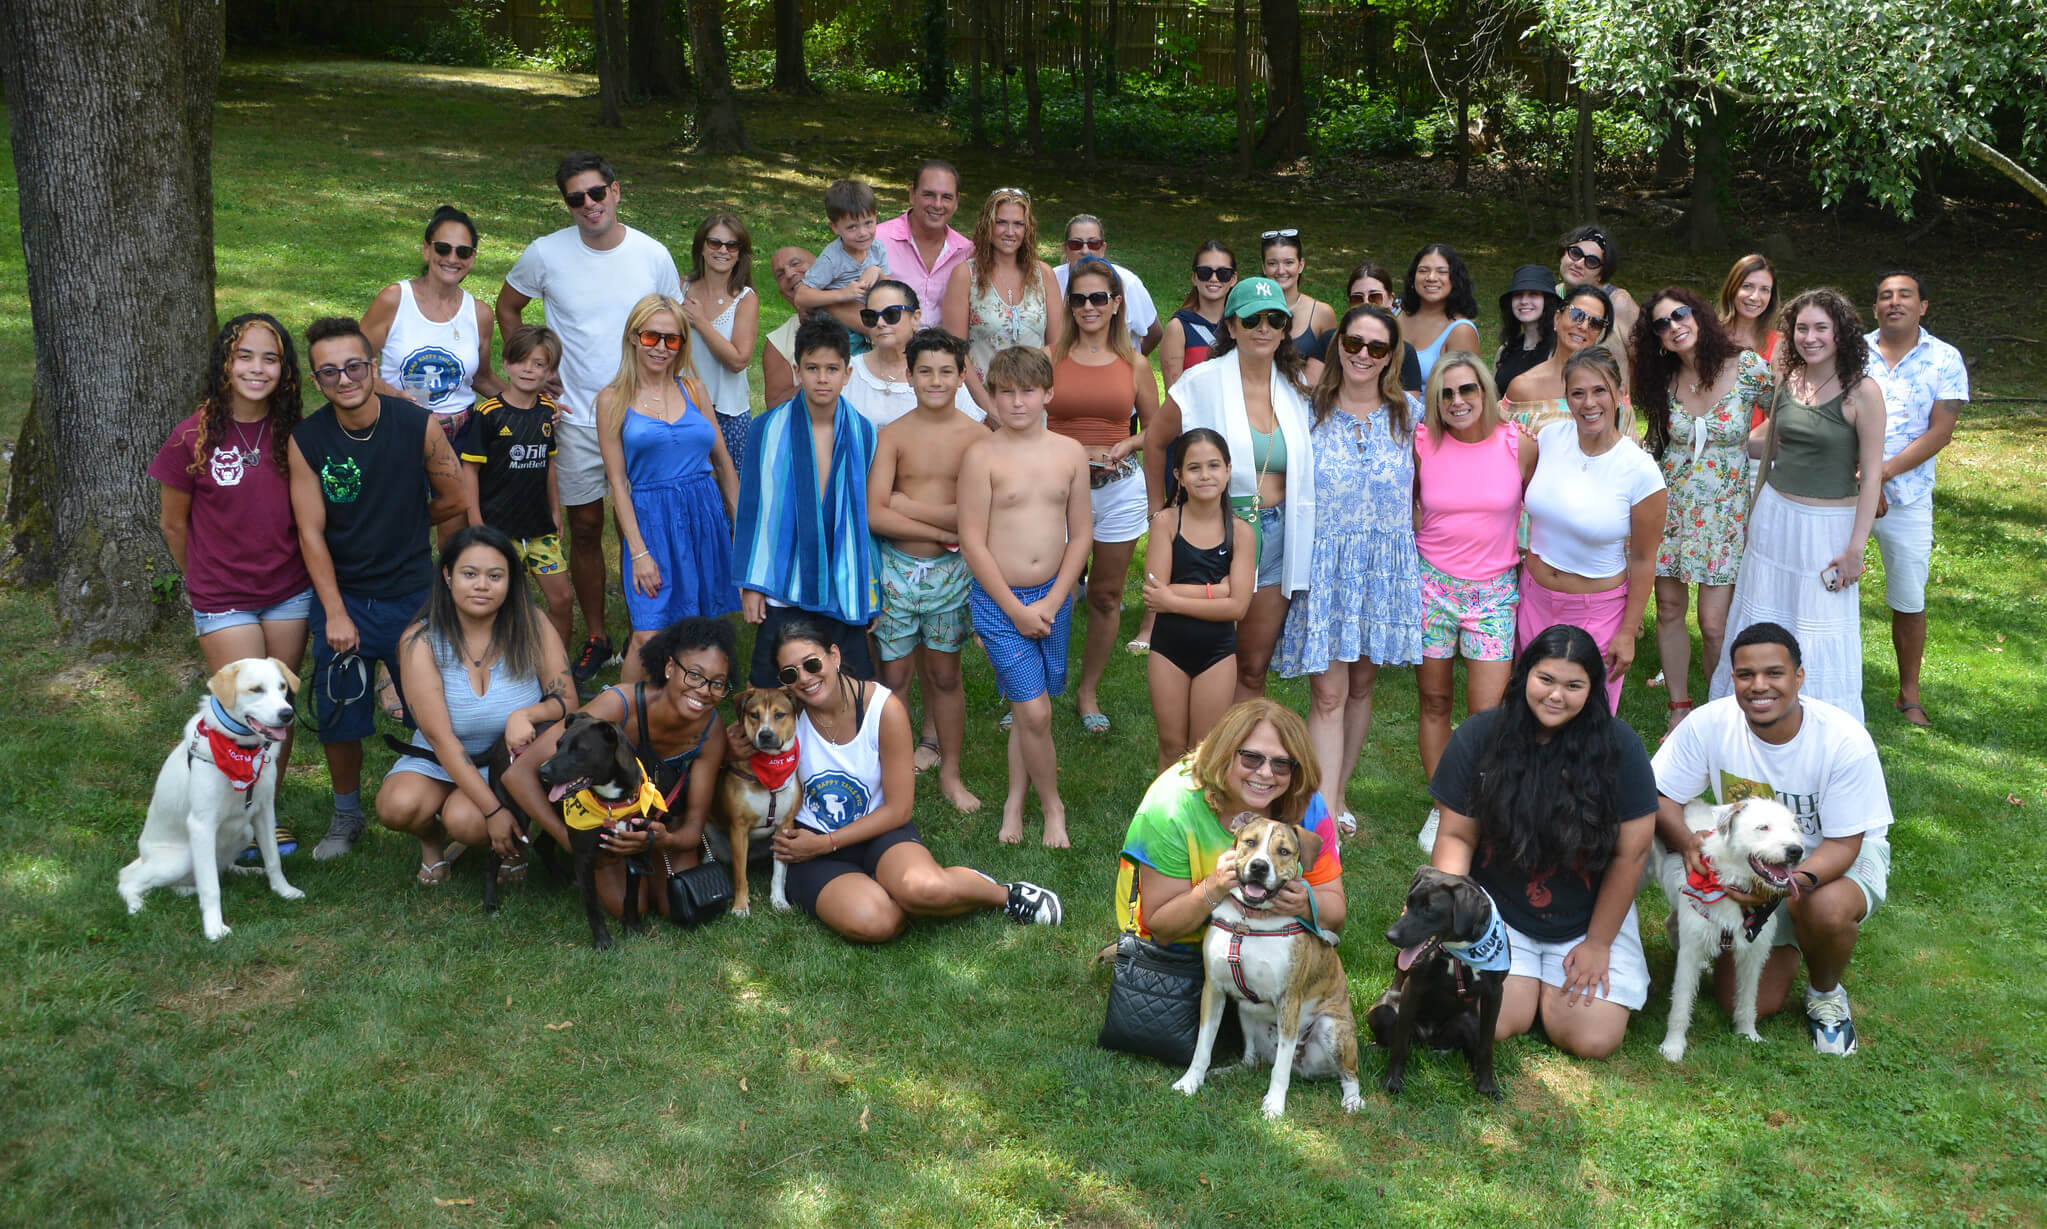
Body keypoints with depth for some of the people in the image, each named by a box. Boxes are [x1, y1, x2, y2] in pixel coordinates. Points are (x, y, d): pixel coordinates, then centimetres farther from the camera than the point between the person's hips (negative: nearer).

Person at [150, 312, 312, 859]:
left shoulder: (292, 434, -4)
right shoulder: (193, 436, -12)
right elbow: (173, 523, 1)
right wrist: (203, 581, 12)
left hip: (289, 594, 3)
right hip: (223, 602, -3)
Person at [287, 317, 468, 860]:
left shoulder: (417, 425, -11)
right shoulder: (306, 440, -9)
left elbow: (452, 499, 3)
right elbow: (311, 533, -8)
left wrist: (402, 524, 6)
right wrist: (335, 613, -11)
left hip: (413, 594, -1)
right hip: (341, 596, 1)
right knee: (339, 717, 10)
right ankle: (346, 814, 33)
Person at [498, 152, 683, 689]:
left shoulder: (653, 255, -3)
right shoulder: (547, 253, -5)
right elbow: (507, 308, 11)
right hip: (577, 417, 0)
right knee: (585, 528, 7)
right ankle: (595, 638, 21)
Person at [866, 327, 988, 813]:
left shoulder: (977, 436, -5)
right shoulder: (893, 435, -4)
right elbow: (874, 514, -12)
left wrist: (903, 504, -16)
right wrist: (942, 529, -15)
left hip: (951, 570, 0)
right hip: (897, 568, 0)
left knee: (944, 675, 11)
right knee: (894, 675, 6)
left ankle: (950, 774, 25)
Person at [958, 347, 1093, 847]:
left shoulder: (1069, 453, 2)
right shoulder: (982, 456, -8)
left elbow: (1081, 533, 5)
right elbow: (973, 541, -9)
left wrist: (1050, 603, -3)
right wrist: (1016, 610, -10)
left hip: (1053, 597, 3)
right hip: (998, 599, -3)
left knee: (1029, 707, 10)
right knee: (1035, 711, -7)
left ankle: (1015, 800, 28)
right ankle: (1052, 805, 13)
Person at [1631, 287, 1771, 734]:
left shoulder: (1749, 369, -10)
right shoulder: (1664, 381, 1)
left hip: (1724, 511, -3)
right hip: (1670, 506, 3)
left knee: (1714, 623, -6)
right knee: (1669, 610, 7)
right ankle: (1679, 708, 22)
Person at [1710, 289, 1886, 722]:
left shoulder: (1862, 392, -14)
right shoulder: (1788, 380, 2)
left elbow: (1872, 474, -13)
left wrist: (1856, 548, -14)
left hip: (1828, 524, -5)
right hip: (1774, 517, 5)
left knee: (1820, 633, 4)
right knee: (1763, 621, 14)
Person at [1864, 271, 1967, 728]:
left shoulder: (1944, 360, -1)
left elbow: (1940, 432, -7)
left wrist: (1882, 472, -17)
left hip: (1907, 497, -1)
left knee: (1909, 601, 6)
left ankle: (1908, 695, 20)